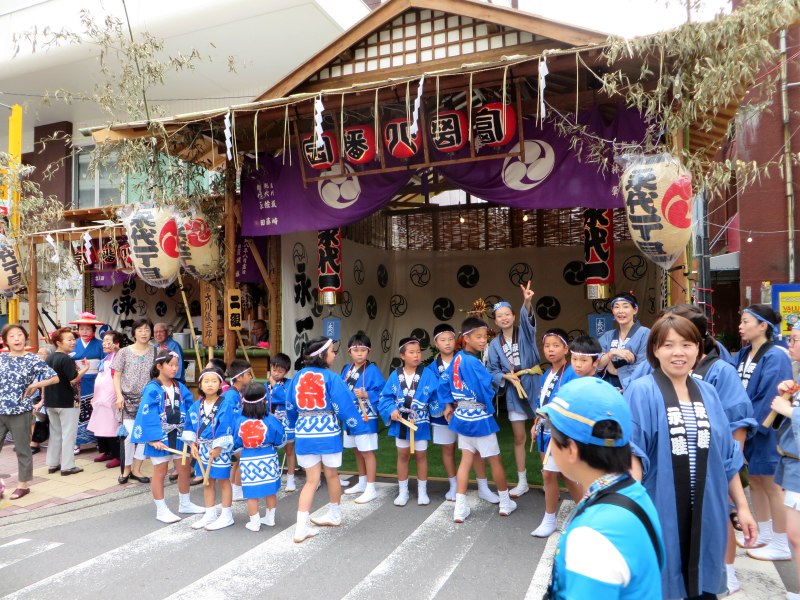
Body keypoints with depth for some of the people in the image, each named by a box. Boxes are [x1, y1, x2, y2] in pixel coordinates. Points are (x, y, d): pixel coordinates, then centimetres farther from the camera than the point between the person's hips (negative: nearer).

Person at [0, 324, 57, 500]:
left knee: (22, 449, 8)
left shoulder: (33, 359, -5)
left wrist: (34, 385, -11)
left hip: (20, 411, -3)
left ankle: (23, 484, 21)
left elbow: (55, 377, -6)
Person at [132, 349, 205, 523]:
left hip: (179, 435, 6)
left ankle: (185, 504, 33)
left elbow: (190, 409, 2)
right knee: (160, 472, 9)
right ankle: (161, 510, 22)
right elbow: (147, 416, -18)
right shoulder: (152, 390, -15)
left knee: (184, 469, 14)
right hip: (160, 437, -6)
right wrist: (154, 438, -22)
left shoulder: (180, 388, 3)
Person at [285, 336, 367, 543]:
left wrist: (295, 425, 31)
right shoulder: (331, 377, -11)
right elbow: (344, 405, -12)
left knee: (311, 480, 11)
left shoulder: (298, 377, 3)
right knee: (331, 475, 18)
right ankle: (335, 515, 36)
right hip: (328, 433, -3)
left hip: (304, 435, 3)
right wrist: (357, 426, 2)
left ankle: (301, 527, 4)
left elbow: (290, 406, 13)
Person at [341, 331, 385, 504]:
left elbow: (382, 392, -17)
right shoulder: (346, 370, 8)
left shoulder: (372, 370, -13)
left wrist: (366, 395, -27)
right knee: (357, 451, 18)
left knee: (367, 452, -1)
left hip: (366, 417, -7)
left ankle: (371, 489, 8)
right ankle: (362, 483, 34)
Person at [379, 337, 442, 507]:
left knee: (421, 455, 12)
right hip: (401, 422, 2)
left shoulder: (427, 374, -10)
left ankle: (422, 491, 27)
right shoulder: (395, 375, -6)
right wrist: (391, 410, -18)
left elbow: (436, 395, -11)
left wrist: (439, 408, -27)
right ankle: (403, 492, 27)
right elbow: (385, 397, -3)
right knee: (403, 455, 14)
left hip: (420, 423, -1)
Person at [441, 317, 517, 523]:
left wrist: (448, 405, 13)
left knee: (466, 460, 11)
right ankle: (505, 503, 27)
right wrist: (490, 409, -5)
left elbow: (444, 382, 8)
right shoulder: (473, 363, -26)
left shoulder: (457, 358, 0)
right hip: (479, 419, -7)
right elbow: (486, 392, -25)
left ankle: (460, 508, 10)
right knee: (495, 461, 11)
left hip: (462, 417, 7)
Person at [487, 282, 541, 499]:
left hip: (533, 386, -2)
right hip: (513, 390, 3)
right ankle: (522, 482, 23)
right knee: (519, 438, 11)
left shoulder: (524, 332, -2)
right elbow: (492, 370, 4)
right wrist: (506, 377, -16)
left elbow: (527, 317, -25)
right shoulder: (495, 344, 6)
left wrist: (527, 302, -46)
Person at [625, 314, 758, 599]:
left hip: (705, 512, 5)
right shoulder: (641, 392, -12)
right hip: (660, 513, -5)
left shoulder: (708, 393, 5)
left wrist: (742, 506, 12)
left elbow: (727, 457, 11)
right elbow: (631, 454, -16)